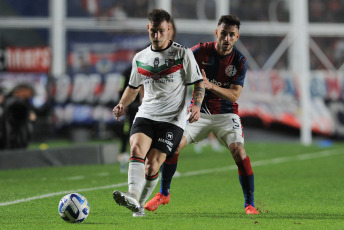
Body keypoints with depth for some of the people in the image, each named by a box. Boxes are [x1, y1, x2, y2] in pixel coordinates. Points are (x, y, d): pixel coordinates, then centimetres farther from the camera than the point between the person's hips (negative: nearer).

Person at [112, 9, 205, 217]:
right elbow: (134, 87, 24)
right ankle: (133, 197, -39)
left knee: (152, 165, -12)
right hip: (146, 114, 3)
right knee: (137, 148, -25)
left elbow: (199, 83, 2)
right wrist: (122, 104, 6)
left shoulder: (183, 54, 0)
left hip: (173, 118, -3)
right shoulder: (140, 58, 12)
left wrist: (196, 106, -16)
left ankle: (140, 204, 6)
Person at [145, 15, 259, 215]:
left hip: (226, 114, -1)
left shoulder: (240, 61, -9)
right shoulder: (201, 51, -10)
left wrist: (211, 86, -29)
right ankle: (164, 194, 8)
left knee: (239, 151, -21)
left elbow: (234, 95, -15)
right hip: (199, 112, 1)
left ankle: (250, 204, -11)